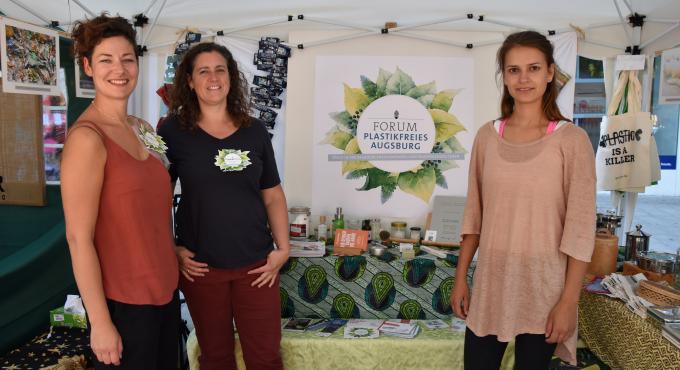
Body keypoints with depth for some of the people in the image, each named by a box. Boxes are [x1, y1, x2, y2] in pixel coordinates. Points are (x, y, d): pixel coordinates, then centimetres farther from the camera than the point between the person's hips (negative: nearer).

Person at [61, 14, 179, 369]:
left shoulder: (144, 129, 6)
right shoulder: (86, 137, -17)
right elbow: (78, 237, -18)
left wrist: (174, 266, 10)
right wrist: (100, 322, -16)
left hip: (165, 289, 7)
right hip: (122, 301, -7)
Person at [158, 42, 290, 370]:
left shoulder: (255, 131, 4)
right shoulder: (173, 130, -3)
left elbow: (273, 196, 7)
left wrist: (283, 248, 0)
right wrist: (171, 250, -5)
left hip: (256, 263, 2)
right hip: (200, 265, -1)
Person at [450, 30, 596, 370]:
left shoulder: (572, 140, -9)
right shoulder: (487, 136, 1)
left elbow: (580, 227, -10)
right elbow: (474, 215, 6)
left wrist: (569, 301, -11)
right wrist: (460, 278, 5)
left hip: (543, 286, -3)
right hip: (490, 283, 3)